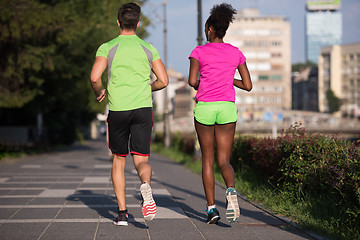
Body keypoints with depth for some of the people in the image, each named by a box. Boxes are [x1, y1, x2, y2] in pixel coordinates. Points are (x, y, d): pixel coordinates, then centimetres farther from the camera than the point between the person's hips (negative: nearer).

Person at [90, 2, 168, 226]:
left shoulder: (107, 48, 2)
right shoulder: (148, 49, 7)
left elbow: (94, 77, -11)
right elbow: (164, 81, 3)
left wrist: (99, 93, 10)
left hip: (117, 109, 0)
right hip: (143, 108, 0)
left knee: (119, 160, 14)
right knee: (142, 160, 2)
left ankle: (122, 212, 9)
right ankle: (146, 185, -34)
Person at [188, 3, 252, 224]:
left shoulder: (199, 52, 0)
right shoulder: (236, 53, 8)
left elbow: (192, 81, -12)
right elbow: (248, 86, 8)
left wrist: (200, 87, 11)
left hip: (204, 107, -1)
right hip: (227, 108, 1)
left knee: (207, 159, 11)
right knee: (224, 161, 3)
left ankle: (211, 207, 3)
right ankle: (231, 189, -30)